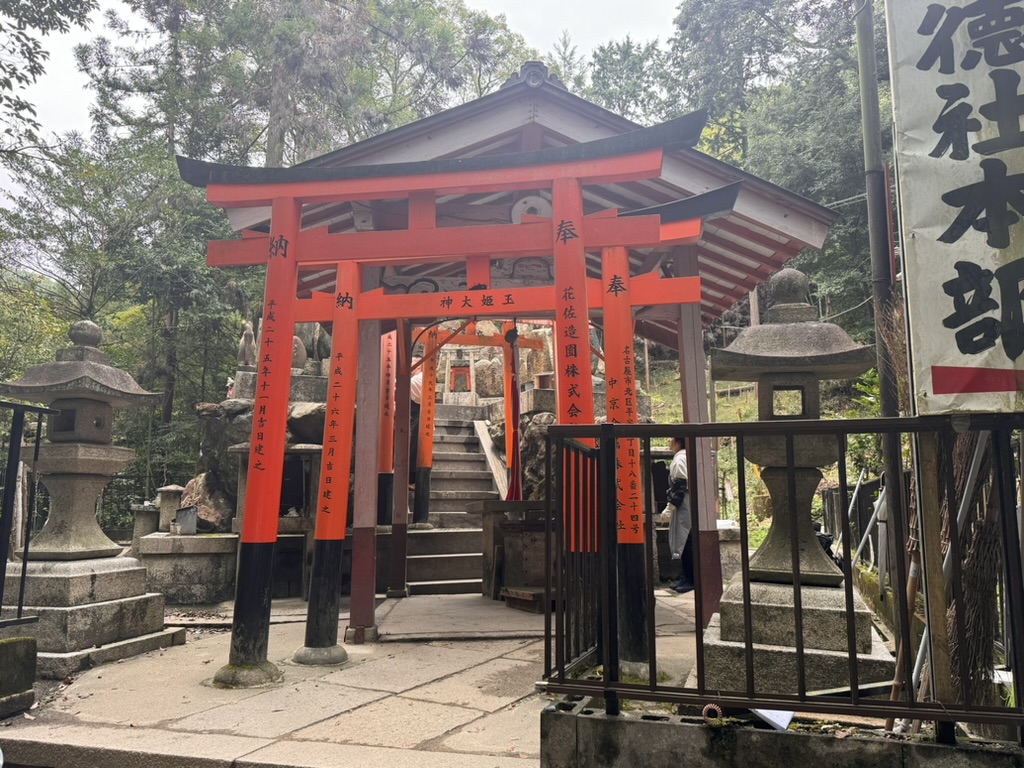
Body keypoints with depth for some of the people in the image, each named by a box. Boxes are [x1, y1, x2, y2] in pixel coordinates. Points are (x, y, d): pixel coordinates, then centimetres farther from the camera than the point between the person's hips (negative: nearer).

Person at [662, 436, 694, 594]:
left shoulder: (680, 459, -13)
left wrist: (670, 506, -17)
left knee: (685, 544, -6)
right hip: (684, 507, 10)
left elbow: (679, 486, -19)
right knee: (682, 544, 13)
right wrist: (672, 505, 21)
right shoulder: (682, 458, 17)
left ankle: (690, 580, -2)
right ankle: (685, 578, 18)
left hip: (684, 508, -10)